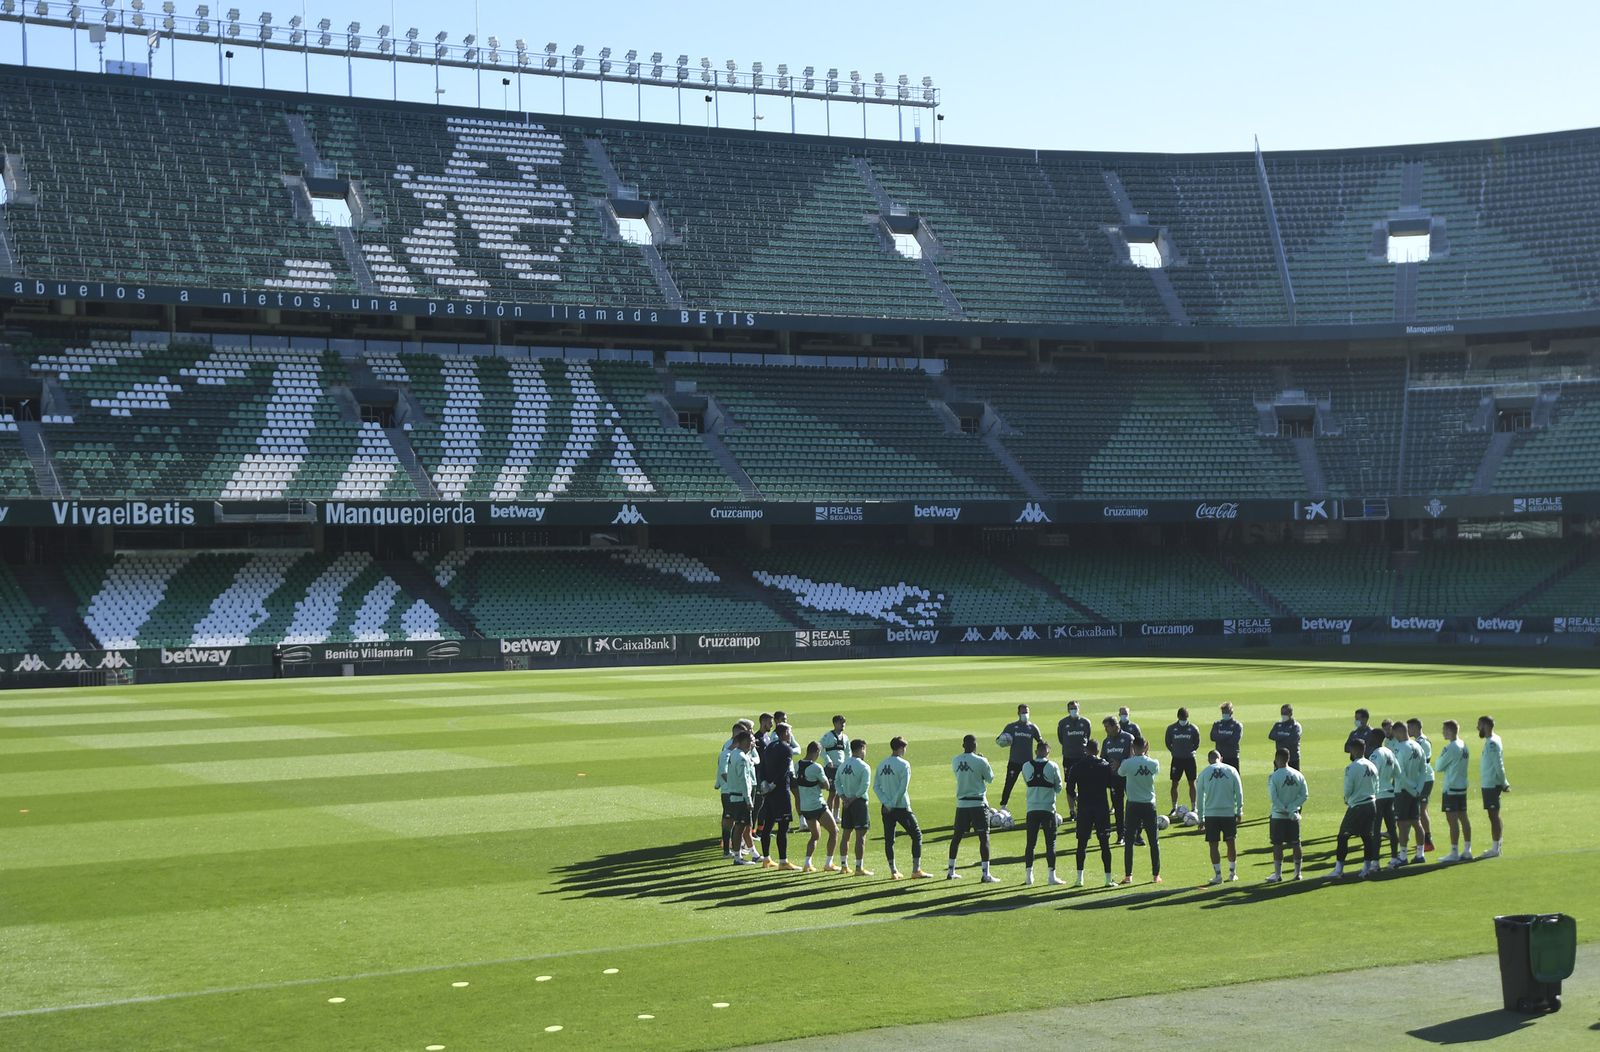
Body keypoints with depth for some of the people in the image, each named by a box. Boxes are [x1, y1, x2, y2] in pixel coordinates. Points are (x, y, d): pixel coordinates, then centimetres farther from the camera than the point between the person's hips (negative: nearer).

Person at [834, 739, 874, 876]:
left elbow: (837, 783, 8)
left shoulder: (843, 765, 9)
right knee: (860, 836, -3)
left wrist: (844, 797, 0)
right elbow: (864, 787, -20)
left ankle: (843, 866, 20)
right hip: (859, 802, -7)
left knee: (846, 835, 15)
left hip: (846, 802, 7)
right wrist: (853, 798, -12)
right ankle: (859, 868, -4)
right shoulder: (864, 767, -12)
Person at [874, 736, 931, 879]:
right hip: (902, 807, -6)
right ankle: (916, 870, 3)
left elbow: (876, 786, 4)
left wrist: (886, 803, -3)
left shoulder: (882, 764, 8)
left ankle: (893, 871, 10)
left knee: (889, 840, 10)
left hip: (887, 808, 6)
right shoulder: (903, 765, -10)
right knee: (917, 835, 6)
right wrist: (893, 804, -11)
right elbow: (903, 788, -18)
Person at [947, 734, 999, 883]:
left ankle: (951, 871, 22)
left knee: (956, 836, 15)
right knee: (984, 837, -3)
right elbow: (990, 778, 0)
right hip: (978, 803, -5)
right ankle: (986, 874, -8)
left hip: (961, 804, 5)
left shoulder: (956, 761, 1)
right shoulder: (980, 761, -12)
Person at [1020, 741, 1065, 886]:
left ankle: (1028, 875, 8)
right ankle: (1052, 876, 3)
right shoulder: (1052, 766, -5)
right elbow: (1058, 789, 3)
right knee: (1050, 844, 4)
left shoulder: (1026, 767, 0)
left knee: (1030, 843, 8)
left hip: (1032, 810, 2)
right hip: (1048, 809, -2)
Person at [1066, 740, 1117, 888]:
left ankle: (1079, 878, 2)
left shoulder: (1077, 767, -1)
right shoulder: (1105, 766, -2)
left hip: (1084, 809, 0)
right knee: (1105, 843, 2)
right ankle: (1109, 878, 1)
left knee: (1082, 843, 7)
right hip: (1102, 808, 0)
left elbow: (1070, 789, -2)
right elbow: (1111, 785, 4)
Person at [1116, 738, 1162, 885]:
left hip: (1134, 805, -1)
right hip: (1149, 805, 1)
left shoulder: (1128, 763, -11)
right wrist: (1147, 754, 19)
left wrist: (1131, 756, 17)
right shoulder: (1153, 763, -5)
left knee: (1129, 841, 5)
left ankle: (1128, 876, 3)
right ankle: (1156, 875, 10)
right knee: (1154, 842, 9)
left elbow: (1120, 772, 12)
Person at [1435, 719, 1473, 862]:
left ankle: (1454, 853, -4)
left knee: (1452, 819, -5)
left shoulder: (1451, 747, -17)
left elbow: (1439, 766, -10)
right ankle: (1467, 851, 15)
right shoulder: (1463, 745, 10)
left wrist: (1441, 756, 4)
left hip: (1451, 788, -9)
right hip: (1462, 786, 9)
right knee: (1463, 817, 11)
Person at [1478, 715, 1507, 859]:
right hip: (1488, 784, 10)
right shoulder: (1492, 741, 14)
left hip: (1491, 785, -10)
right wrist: (1504, 783, 17)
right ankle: (1495, 847, 19)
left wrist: (1504, 784, -17)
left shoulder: (1492, 743, -18)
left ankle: (1495, 849, -3)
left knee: (1494, 815, -6)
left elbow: (1499, 766, -20)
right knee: (1493, 816, 13)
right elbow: (1497, 766, 17)